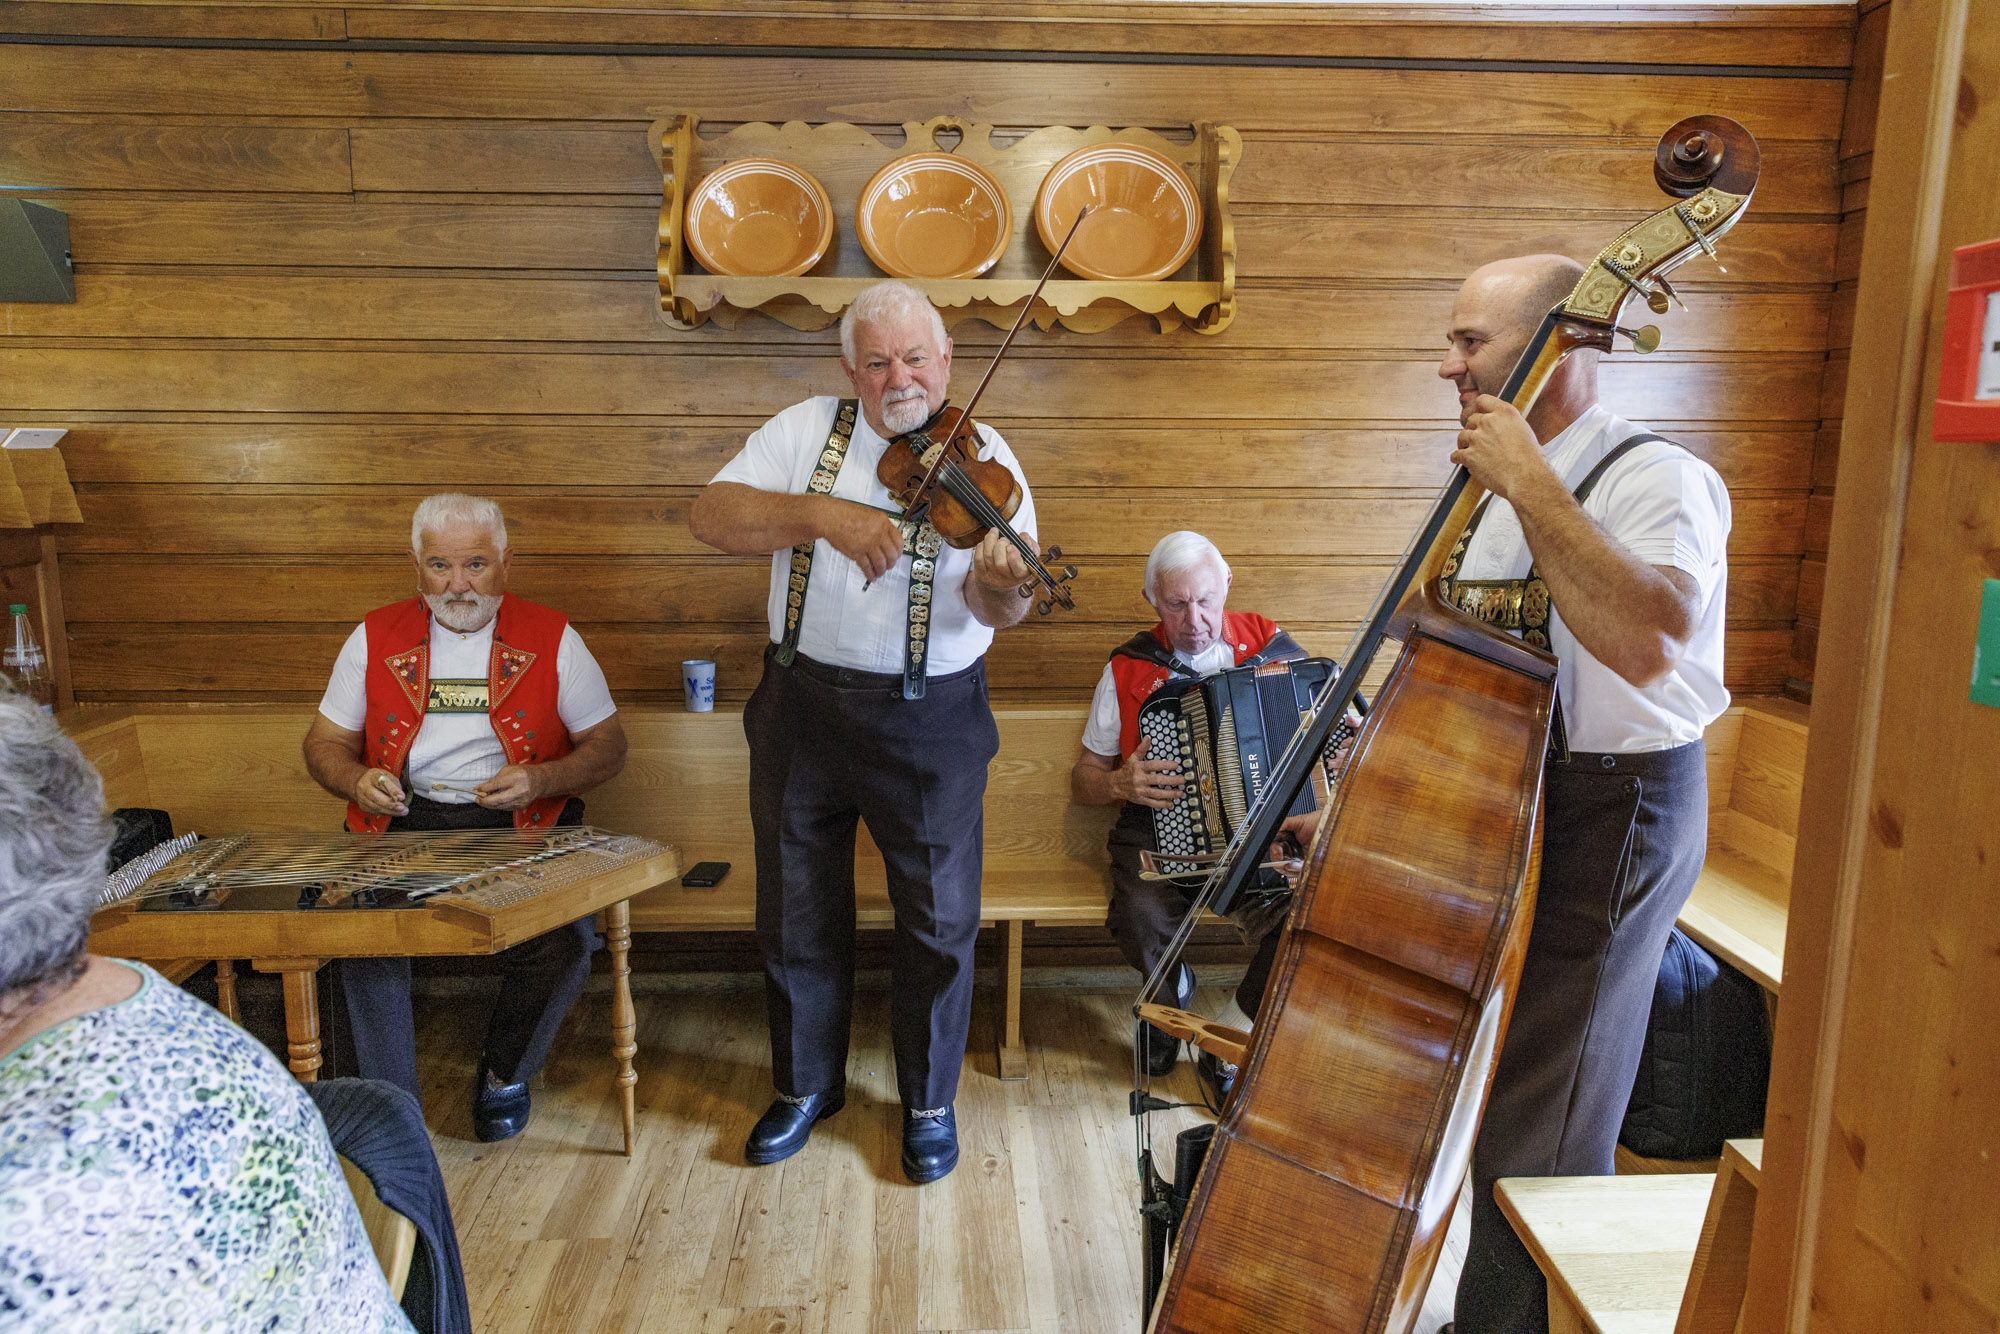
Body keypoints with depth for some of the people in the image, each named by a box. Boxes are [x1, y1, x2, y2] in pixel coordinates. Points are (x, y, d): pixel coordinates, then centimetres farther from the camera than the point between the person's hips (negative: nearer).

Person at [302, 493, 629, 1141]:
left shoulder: (553, 638, 3)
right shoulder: (375, 638, 9)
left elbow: (608, 746, 6)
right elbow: (324, 743, 16)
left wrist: (541, 780, -14)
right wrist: (357, 780, -9)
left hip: (521, 827, -1)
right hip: (404, 823, 2)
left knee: (566, 940, -26)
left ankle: (504, 1073, 5)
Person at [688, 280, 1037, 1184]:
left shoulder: (982, 459, -4)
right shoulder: (808, 430, 1)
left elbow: (995, 611, -15)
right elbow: (710, 515, -11)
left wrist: (1000, 586, -39)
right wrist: (824, 514, -25)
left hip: (929, 720, -2)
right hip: (802, 704, 2)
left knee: (939, 920, 7)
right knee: (798, 910, 14)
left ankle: (929, 1101, 29)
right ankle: (806, 1085, 36)